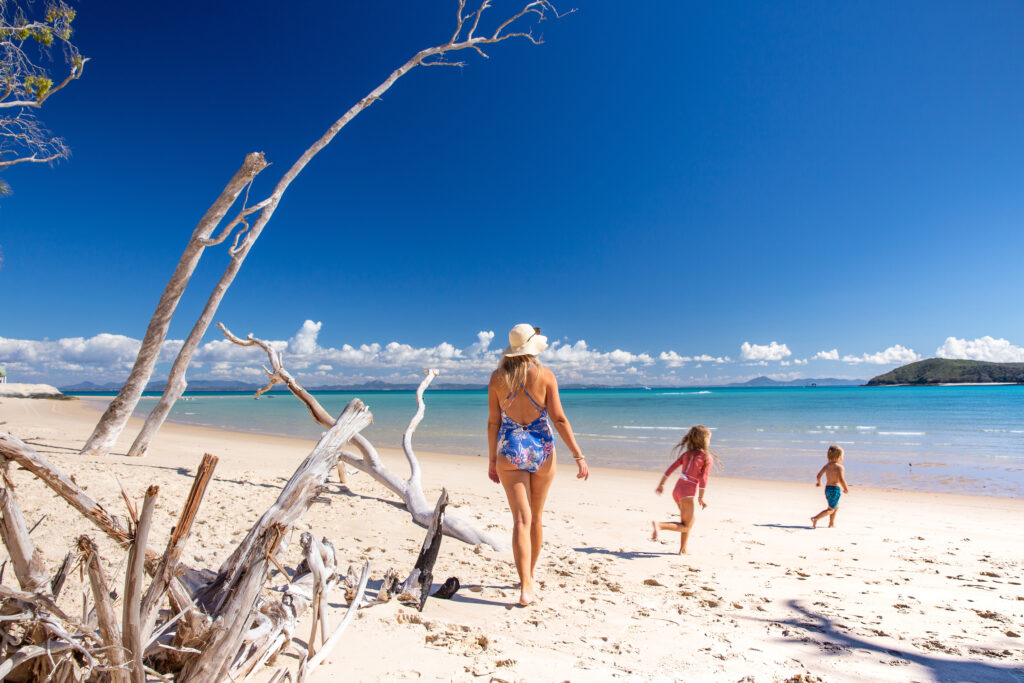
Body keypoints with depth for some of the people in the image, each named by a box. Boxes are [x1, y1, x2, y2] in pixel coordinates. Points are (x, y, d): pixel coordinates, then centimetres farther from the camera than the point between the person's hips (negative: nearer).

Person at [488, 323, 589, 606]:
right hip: (541, 449, 0)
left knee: (521, 519, 0)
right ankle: (529, 577, 32)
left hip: (510, 452, 0)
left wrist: (492, 459, 9)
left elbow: (493, 422, 0)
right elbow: (559, 419, -8)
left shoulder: (498, 377, -2)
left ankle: (526, 587, -10)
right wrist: (578, 456, -4)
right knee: (536, 518, 17)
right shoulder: (545, 375, -6)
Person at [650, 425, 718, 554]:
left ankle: (683, 549, 28)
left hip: (677, 490, 7)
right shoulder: (707, 457, -7)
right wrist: (701, 498, -8)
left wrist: (661, 484, 15)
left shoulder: (687, 453, 11)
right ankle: (659, 525, -19)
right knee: (686, 527, 2)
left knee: (690, 521, 25)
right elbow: (703, 479, -13)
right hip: (688, 493, -7)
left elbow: (671, 468, 9)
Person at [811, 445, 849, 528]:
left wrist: (819, 482, 25)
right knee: (830, 509, 1)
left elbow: (819, 475, 6)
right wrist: (846, 489, -8)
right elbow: (841, 479, -24)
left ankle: (831, 523, 34)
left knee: (836, 506, 28)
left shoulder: (827, 465, 7)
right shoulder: (839, 467, -13)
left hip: (827, 488, 7)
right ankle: (815, 518, -14)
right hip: (835, 489, -7)